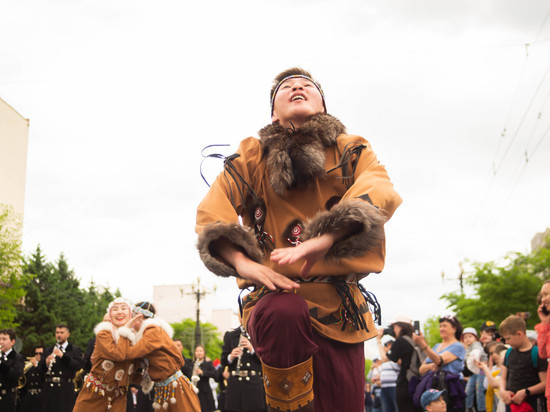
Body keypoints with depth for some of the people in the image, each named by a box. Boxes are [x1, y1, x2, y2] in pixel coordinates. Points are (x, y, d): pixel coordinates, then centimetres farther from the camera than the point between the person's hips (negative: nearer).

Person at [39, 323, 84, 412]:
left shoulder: (74, 350, 8)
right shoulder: (48, 351, 18)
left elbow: (79, 366, -9)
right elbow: (41, 371, 11)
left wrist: (63, 356, -17)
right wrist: (46, 363, -11)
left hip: (66, 389, -3)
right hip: (49, 389, 3)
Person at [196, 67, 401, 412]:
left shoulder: (351, 151, 8)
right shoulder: (251, 157, 10)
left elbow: (381, 192, -13)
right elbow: (210, 213, 0)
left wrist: (322, 241, -31)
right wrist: (241, 262, -21)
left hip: (339, 305, 2)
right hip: (274, 294, -1)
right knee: (284, 314, -36)